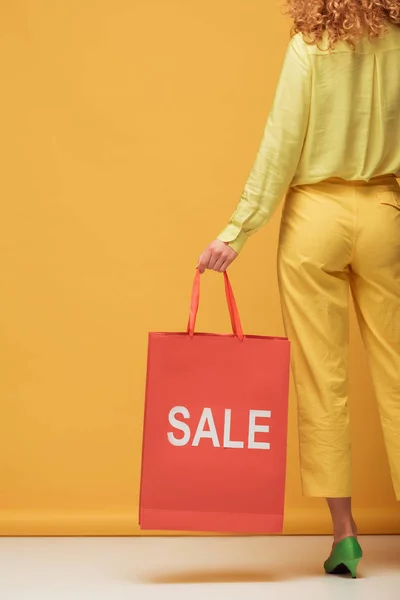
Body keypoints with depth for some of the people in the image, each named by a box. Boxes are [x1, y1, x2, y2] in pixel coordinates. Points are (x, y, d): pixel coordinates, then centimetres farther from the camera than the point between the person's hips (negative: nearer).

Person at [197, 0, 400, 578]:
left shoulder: (310, 47, -6)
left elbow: (281, 147, -10)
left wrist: (238, 231, -7)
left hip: (316, 214, -2)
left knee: (322, 379, 3)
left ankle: (344, 530, 4)